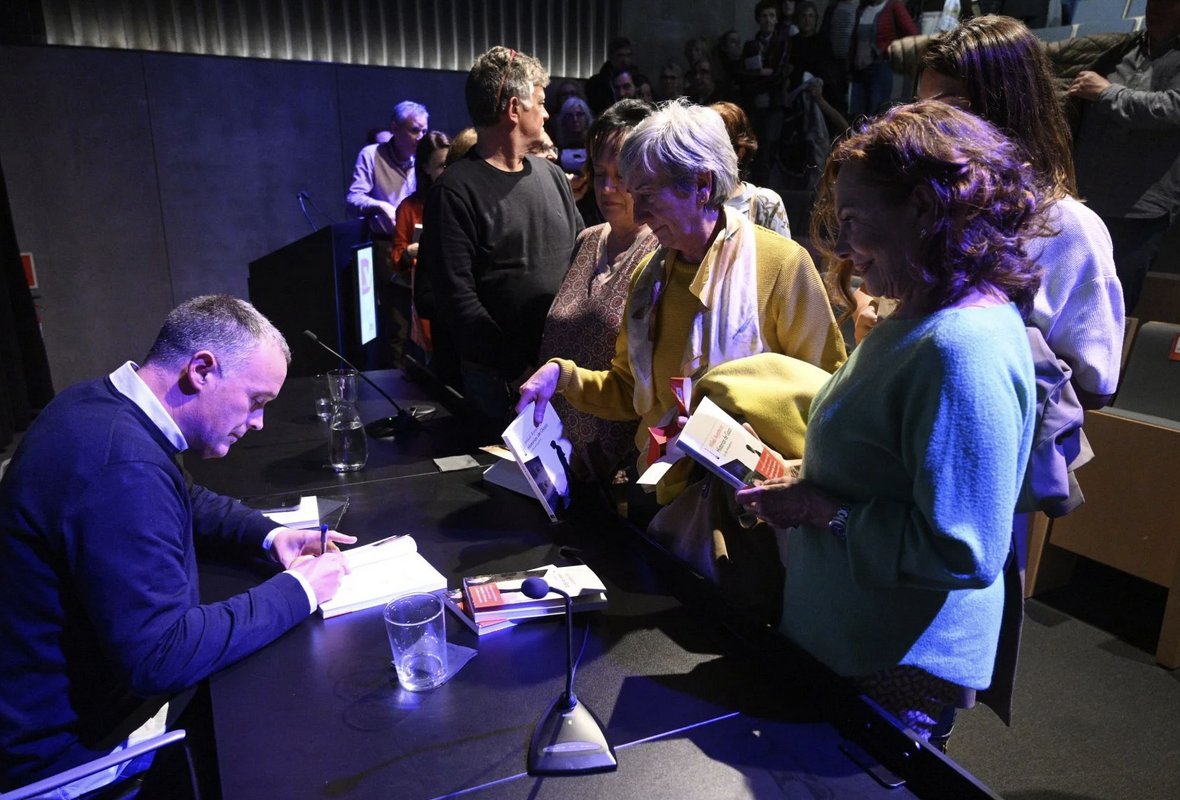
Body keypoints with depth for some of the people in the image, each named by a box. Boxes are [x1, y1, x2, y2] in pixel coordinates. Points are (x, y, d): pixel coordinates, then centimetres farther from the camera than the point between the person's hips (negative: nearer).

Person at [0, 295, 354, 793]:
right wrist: (296, 592, -22)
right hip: (73, 747, -9)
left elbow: (187, 499, 17)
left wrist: (268, 534, 1)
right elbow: (160, 657, -33)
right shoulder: (122, 465, -33)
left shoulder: (101, 404, -1)